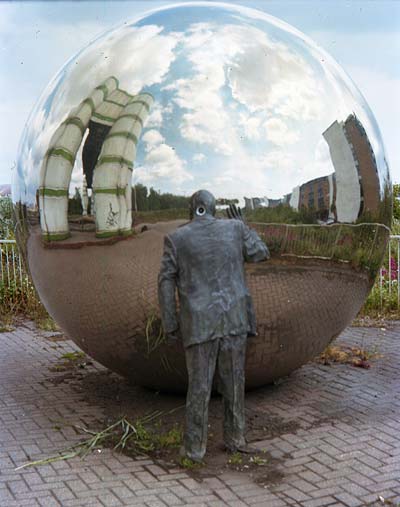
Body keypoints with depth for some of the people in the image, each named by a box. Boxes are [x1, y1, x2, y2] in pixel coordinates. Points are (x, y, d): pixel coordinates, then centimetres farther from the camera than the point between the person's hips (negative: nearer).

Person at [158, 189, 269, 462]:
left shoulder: (176, 238, -3)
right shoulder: (234, 228, 0)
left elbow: (167, 283, -4)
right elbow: (261, 254, 15)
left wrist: (171, 324, 3)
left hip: (200, 322, -1)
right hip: (233, 317, 1)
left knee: (199, 385, 7)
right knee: (233, 380, 14)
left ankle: (195, 447, 14)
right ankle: (235, 438, 23)